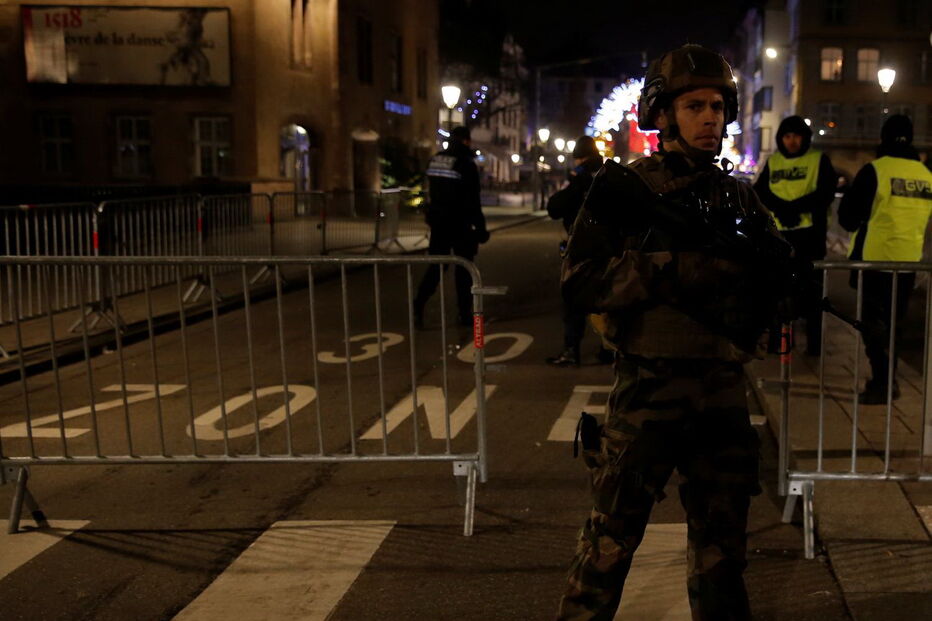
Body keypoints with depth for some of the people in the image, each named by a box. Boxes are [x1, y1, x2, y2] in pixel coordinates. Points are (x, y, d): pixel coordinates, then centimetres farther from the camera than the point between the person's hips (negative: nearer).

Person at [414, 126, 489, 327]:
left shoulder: (434, 160, 7)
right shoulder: (466, 164, -14)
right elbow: (472, 200, -15)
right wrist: (480, 227, -10)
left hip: (437, 221, 6)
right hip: (460, 224, -6)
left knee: (436, 265, 10)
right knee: (464, 267, 5)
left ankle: (419, 304, -8)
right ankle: (465, 313, 9)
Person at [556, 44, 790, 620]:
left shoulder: (738, 195, 10)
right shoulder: (626, 186, -3)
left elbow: (782, 275, 12)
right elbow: (580, 278, -12)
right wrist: (675, 269, -21)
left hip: (724, 388, 4)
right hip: (649, 386, -4)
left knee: (723, 542, 16)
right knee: (611, 540, 3)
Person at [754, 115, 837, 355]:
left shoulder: (819, 160, 1)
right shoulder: (772, 162, 10)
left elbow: (825, 193, -9)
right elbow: (759, 192, 1)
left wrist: (795, 207, -21)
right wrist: (780, 208, -18)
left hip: (810, 233, -3)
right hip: (779, 233, 4)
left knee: (811, 288, 2)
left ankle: (814, 341, 8)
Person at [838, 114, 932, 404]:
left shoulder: (875, 170, -13)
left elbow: (848, 215, -7)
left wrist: (856, 225, 13)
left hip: (875, 257, -5)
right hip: (909, 260, 5)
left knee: (874, 321, 0)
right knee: (893, 322, 15)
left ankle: (883, 382, -8)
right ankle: (886, 378, 22)